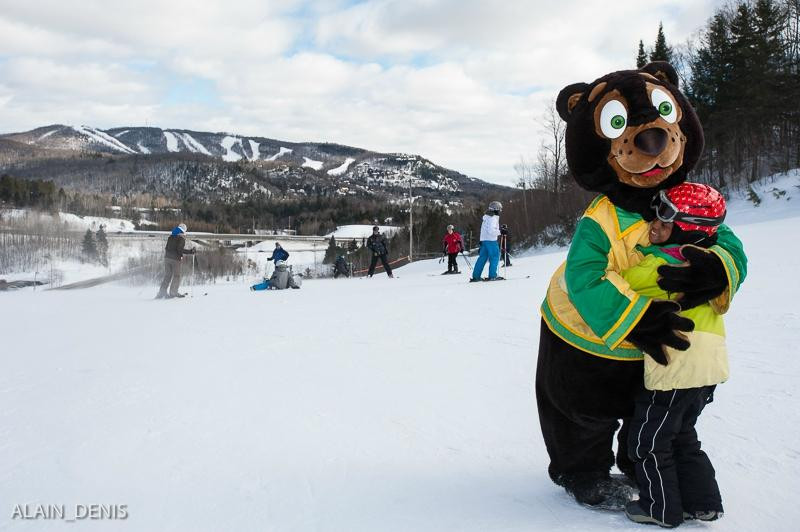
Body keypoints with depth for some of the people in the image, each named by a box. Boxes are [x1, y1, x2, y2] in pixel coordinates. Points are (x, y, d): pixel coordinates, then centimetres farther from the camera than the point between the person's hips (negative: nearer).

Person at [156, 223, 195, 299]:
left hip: (167, 258, 6)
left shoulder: (171, 236, 13)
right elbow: (180, 249, -18)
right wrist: (190, 252, -15)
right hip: (175, 259, -6)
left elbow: (166, 248, 16)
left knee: (167, 276, 11)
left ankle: (162, 292, 7)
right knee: (176, 276, 5)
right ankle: (173, 292, 3)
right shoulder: (181, 238, -7)